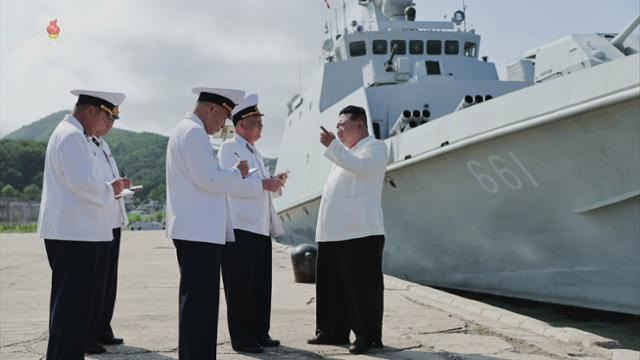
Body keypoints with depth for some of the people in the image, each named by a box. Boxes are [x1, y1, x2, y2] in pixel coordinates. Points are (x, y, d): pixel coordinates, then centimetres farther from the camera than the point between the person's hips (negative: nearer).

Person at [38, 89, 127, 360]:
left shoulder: (69, 133, 20)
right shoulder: (72, 136, -14)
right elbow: (82, 182, -23)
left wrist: (110, 188, 12)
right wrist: (110, 190, -6)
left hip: (71, 230, 11)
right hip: (73, 231, -11)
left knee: (68, 300, 16)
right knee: (71, 301, -7)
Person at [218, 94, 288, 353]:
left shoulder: (255, 153, 22)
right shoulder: (230, 147, -4)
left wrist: (276, 185, 5)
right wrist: (262, 184, -21)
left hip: (261, 227, 8)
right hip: (240, 227, -8)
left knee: (261, 285, 10)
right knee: (240, 286, -3)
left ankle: (260, 333, 18)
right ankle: (240, 338, 3)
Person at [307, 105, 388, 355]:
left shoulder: (374, 147, 1)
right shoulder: (345, 153, 26)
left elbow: (361, 167, -20)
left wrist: (332, 145, -18)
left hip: (360, 231, -9)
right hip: (334, 231, 9)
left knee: (362, 285, -7)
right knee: (332, 284, 10)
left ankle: (368, 335, -2)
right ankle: (334, 331, 19)